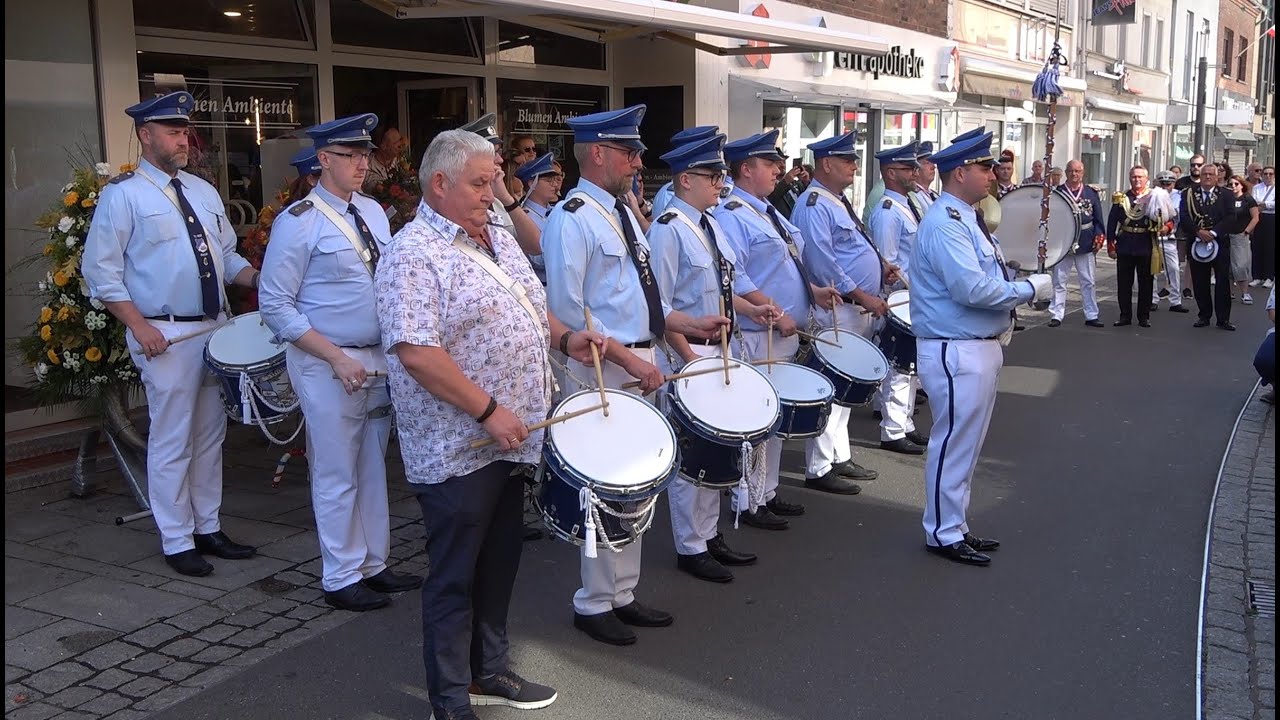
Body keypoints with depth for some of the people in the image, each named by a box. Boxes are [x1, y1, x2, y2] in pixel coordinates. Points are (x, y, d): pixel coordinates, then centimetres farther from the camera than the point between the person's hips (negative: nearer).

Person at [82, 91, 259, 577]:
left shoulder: (204, 192, 14)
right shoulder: (124, 195, -6)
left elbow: (227, 257, 18)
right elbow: (100, 270, -9)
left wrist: (260, 281, -2)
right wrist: (138, 326, -18)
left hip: (216, 328, 7)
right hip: (166, 334, -7)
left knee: (210, 435, 14)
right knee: (172, 441, -1)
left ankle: (208, 528, 26)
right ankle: (177, 543, 11)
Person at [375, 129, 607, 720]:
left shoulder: (498, 238, 11)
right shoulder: (414, 255, -16)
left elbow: (530, 309, 23)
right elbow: (416, 352, -24)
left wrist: (565, 338, 3)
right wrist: (488, 411, -23)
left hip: (511, 438, 8)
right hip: (457, 447, -8)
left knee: (500, 561, 18)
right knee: (454, 576, 4)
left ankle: (489, 671, 35)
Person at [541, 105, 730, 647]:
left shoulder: (622, 211, 14)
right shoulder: (572, 218, -15)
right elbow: (567, 311, -20)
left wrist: (690, 324, 8)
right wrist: (628, 357, -21)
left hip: (638, 364, 9)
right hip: (601, 371, -9)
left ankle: (622, 594, 29)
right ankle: (594, 604, 16)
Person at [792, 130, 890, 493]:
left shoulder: (839, 201, 16)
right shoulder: (814, 205, -16)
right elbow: (822, 262, -23)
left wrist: (880, 267, 10)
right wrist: (862, 296, -21)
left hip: (857, 311, 11)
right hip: (835, 312, -11)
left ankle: (840, 457, 28)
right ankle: (819, 469, 2)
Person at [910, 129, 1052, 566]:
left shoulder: (965, 219, 15)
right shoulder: (944, 224, -19)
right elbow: (972, 289, -26)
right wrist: (1030, 290, -15)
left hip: (980, 346, 11)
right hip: (956, 350, -11)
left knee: (967, 443, 17)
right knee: (954, 442, -2)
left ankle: (955, 526, 28)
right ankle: (944, 534, 9)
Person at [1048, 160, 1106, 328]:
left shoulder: (1092, 193, 6)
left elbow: (1098, 218, 7)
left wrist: (1099, 237, -3)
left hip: (1086, 245, 2)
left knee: (1088, 282, 8)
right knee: (1059, 281, 4)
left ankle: (1091, 315, 15)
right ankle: (1056, 315, 10)